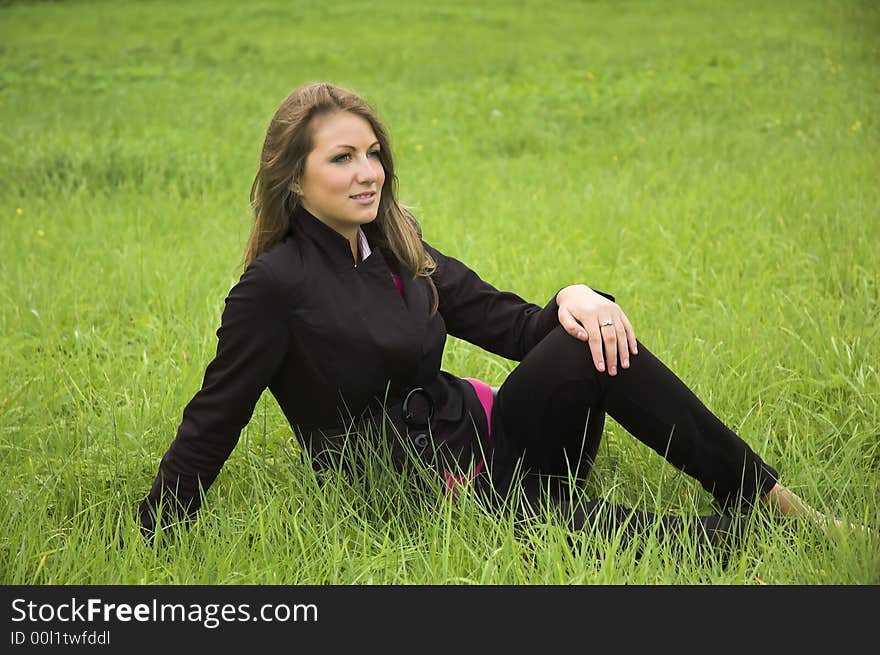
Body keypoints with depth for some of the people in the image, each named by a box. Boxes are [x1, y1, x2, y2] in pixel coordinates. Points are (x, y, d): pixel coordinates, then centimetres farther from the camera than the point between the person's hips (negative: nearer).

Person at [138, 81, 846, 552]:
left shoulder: (400, 252, 8)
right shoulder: (276, 286, -12)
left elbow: (513, 324, 9)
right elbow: (214, 419, -8)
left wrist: (573, 296, -12)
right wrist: (155, 541, -8)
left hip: (491, 439, 6)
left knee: (596, 346, -21)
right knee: (598, 527, -34)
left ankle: (775, 499, -16)